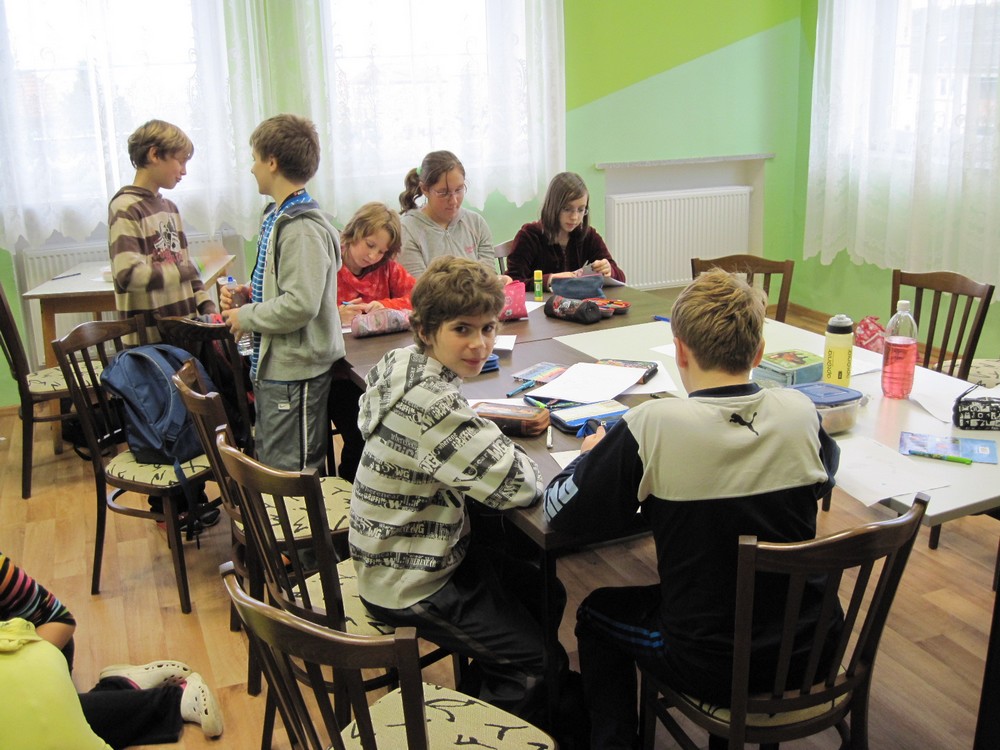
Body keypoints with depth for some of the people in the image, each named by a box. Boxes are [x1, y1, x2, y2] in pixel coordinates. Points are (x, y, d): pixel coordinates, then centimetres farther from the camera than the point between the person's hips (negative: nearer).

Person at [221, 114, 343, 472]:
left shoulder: (303, 229, -21)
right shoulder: (276, 216, 11)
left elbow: (300, 305, -28)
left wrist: (246, 317, -15)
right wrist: (248, 293, 4)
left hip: (294, 372, -10)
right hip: (272, 366, 10)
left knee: (291, 475, 0)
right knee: (268, 464, 20)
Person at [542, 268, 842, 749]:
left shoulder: (653, 426, -22)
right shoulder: (800, 412, -10)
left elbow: (559, 512, -12)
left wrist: (592, 455, 7)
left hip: (711, 668, -4)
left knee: (597, 611, 22)